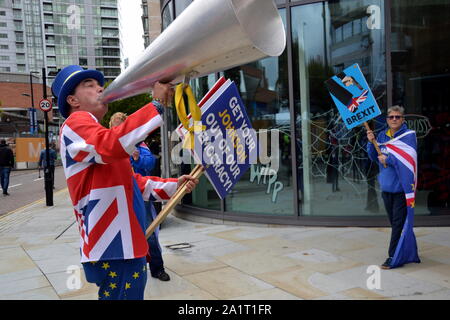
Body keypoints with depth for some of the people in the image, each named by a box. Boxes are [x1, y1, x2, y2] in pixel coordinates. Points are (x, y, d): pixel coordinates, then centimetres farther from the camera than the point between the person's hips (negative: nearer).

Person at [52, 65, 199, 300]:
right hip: (113, 249, -10)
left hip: (125, 245, 10)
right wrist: (157, 104, -27)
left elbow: (134, 183, 25)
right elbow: (111, 145, -31)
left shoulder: (101, 136, 23)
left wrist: (174, 185, 13)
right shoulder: (75, 123, -8)